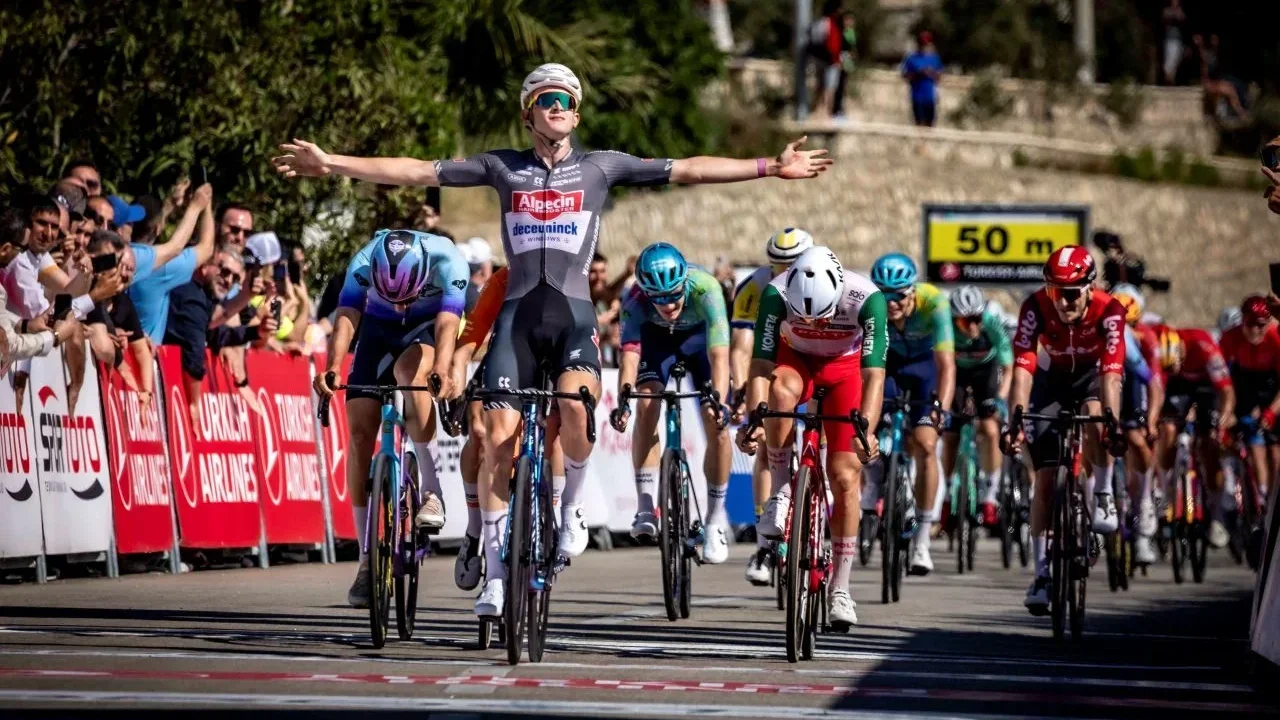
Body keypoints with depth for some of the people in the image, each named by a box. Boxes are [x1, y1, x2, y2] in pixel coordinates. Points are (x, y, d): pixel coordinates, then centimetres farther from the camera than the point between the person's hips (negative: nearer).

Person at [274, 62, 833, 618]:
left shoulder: (600, 167, 10)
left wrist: (769, 168, 1)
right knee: (500, 438, -7)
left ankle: (573, 506, -3)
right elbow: (416, 171, 7)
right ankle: (496, 566, 5)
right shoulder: (503, 168, 10)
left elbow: (687, 170, 6)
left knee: (575, 404, -30)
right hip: (518, 314, 1)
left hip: (573, 314, -1)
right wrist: (330, 164, 2)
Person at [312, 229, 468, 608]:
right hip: (379, 329, 2)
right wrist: (332, 368, -56)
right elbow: (346, 318, -39)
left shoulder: (446, 260, -34)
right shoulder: (364, 263, -30)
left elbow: (447, 323, -43)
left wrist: (441, 370, -61)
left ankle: (432, 491, -28)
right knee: (360, 432, -9)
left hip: (428, 326, -2)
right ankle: (368, 558, -3)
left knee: (408, 369, -36)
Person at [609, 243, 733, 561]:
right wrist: (623, 399, -61)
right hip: (657, 338, 1)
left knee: (717, 426, -14)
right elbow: (629, 354, -44)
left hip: (701, 336, -1)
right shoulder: (636, 302, -35)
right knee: (646, 406, -23)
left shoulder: (705, 290, -39)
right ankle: (646, 508, -17)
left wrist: (718, 401, -62)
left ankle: (715, 520, -1)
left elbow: (719, 355, -47)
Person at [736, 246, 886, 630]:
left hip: (844, 368, 0)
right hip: (795, 359, 0)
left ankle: (840, 588, 4)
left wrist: (867, 429, -49)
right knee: (782, 389, -38)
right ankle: (781, 490, -19)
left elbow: (874, 373, -35)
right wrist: (753, 421, -45)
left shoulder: (866, 297, -34)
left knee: (845, 477, -8)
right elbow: (761, 365, -31)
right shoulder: (777, 293, -32)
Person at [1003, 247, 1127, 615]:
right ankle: (1043, 571, -1)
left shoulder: (1108, 310, -31)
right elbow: (1023, 367, -36)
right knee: (1046, 476, -7)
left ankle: (1102, 497, -13)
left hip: (1093, 375, -1)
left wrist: (1113, 423, -52)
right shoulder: (1036, 308, -29)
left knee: (1095, 415, -36)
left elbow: (1112, 373, -39)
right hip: (1053, 379, 1)